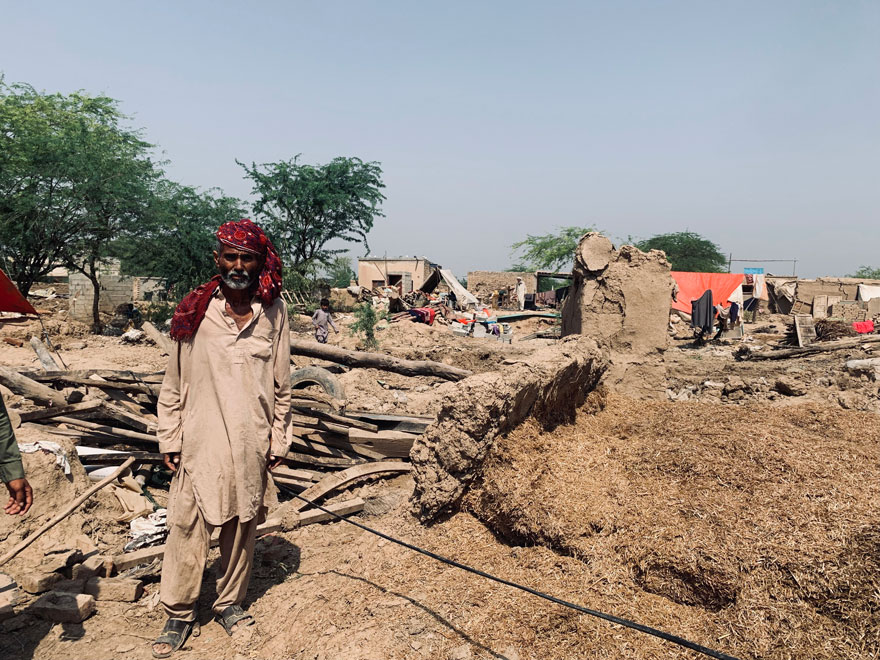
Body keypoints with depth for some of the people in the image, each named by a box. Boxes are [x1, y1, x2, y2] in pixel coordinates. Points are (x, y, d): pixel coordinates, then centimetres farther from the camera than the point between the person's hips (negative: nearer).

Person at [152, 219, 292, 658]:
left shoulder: (273, 313, -1)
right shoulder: (194, 311, -2)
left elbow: (281, 385, 4)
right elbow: (174, 382, 4)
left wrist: (278, 441, 5)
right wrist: (170, 439, 3)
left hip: (252, 441, 1)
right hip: (201, 440, -1)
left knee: (242, 525, 12)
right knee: (187, 526, 5)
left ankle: (229, 603, 33)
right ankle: (179, 614, 25)